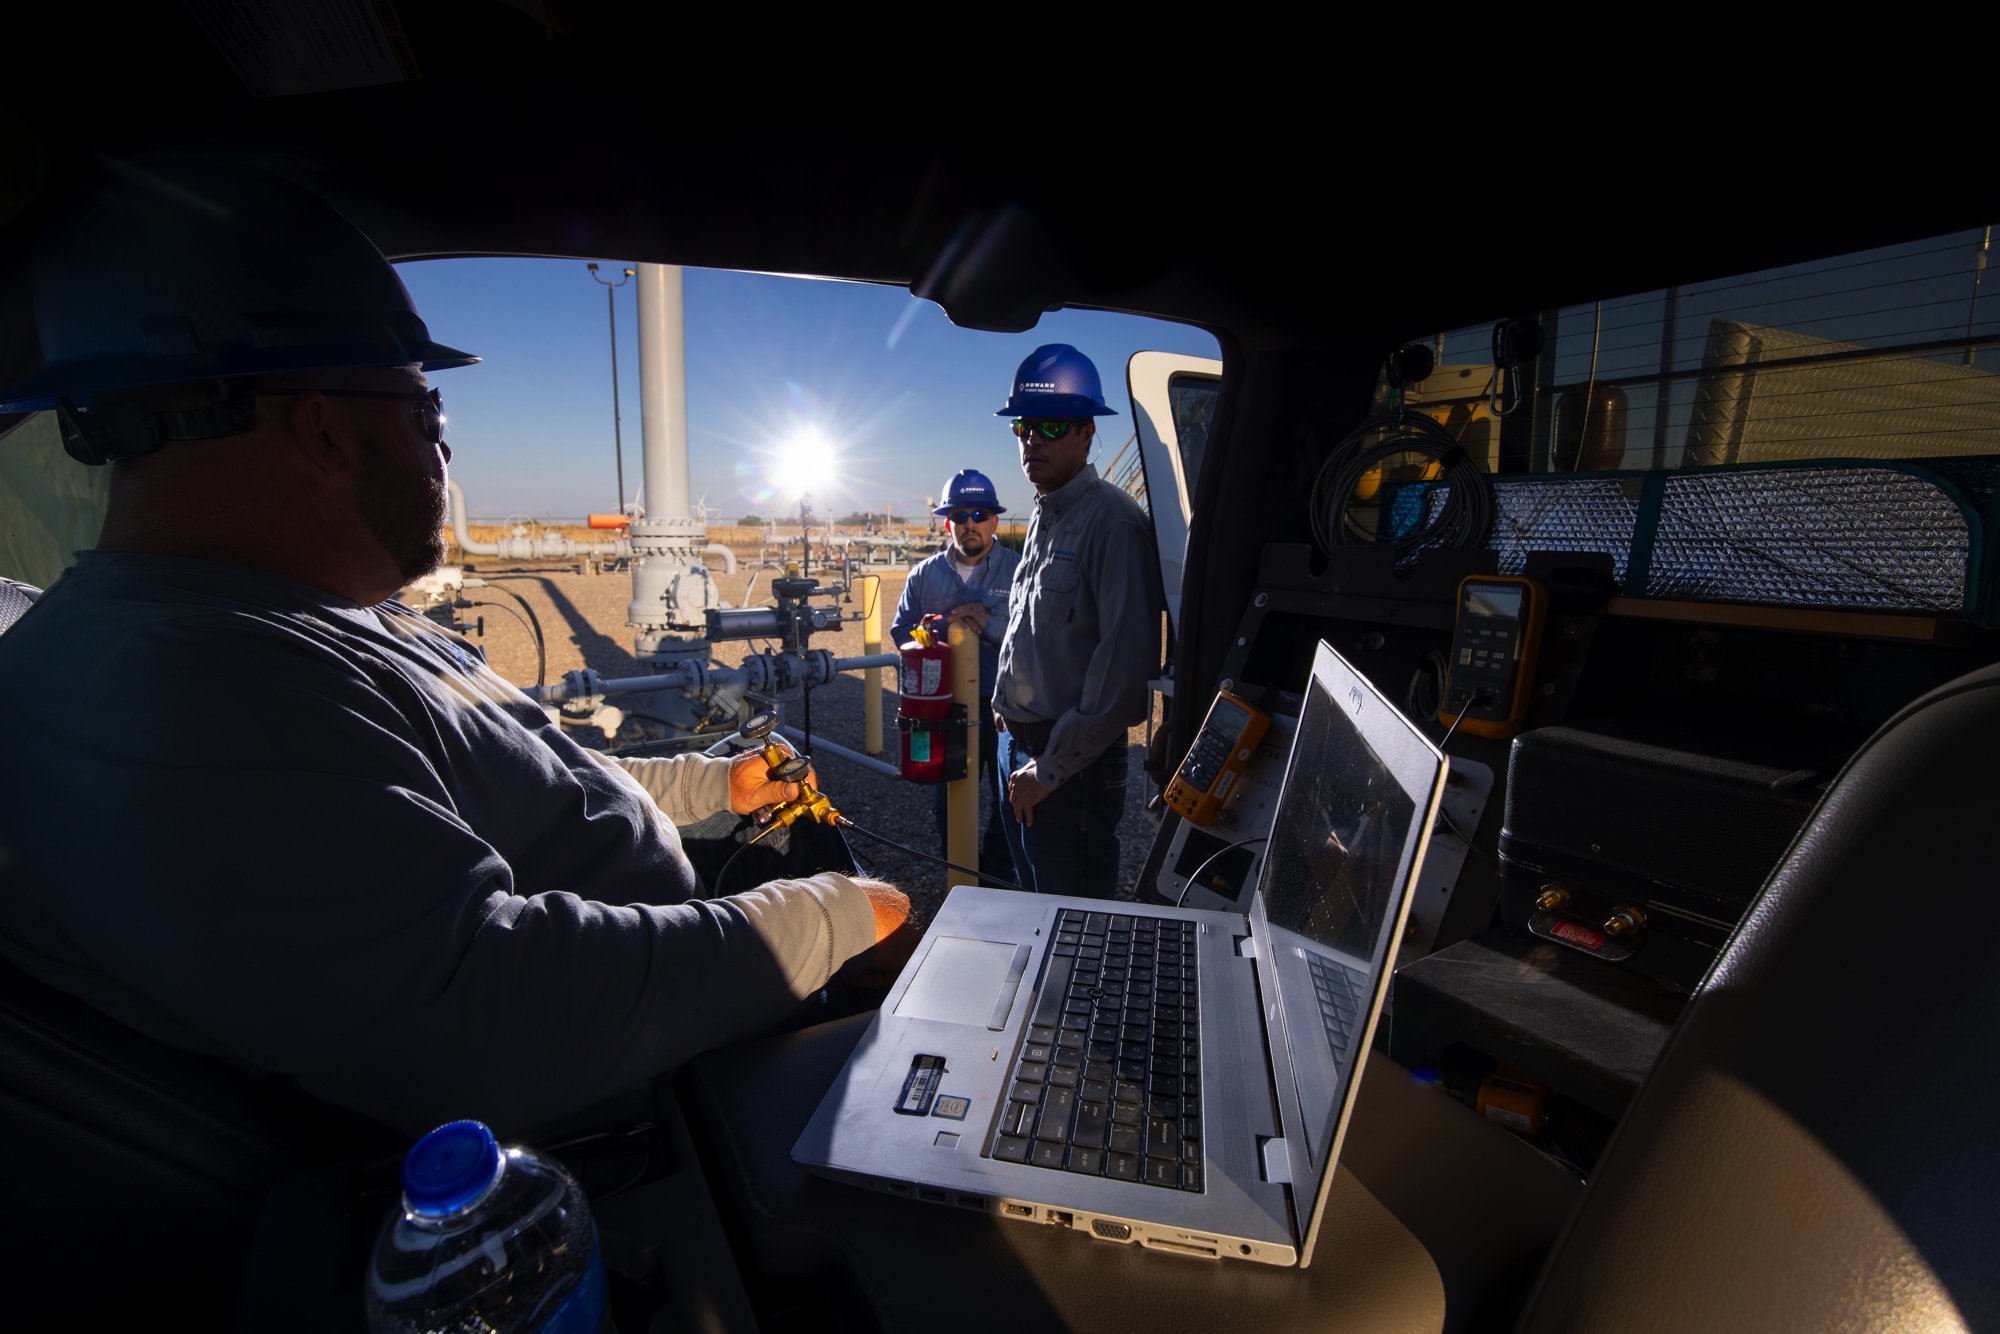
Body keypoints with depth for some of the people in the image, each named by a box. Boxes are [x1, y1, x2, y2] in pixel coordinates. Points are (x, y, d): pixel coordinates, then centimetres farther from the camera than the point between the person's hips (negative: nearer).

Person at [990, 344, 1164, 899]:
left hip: (1074, 763, -9)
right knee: (1034, 909, 25)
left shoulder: (1112, 521, -17)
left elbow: (1125, 661, -23)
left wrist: (1052, 767, -19)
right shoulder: (1043, 519, 13)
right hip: (1018, 747, 9)